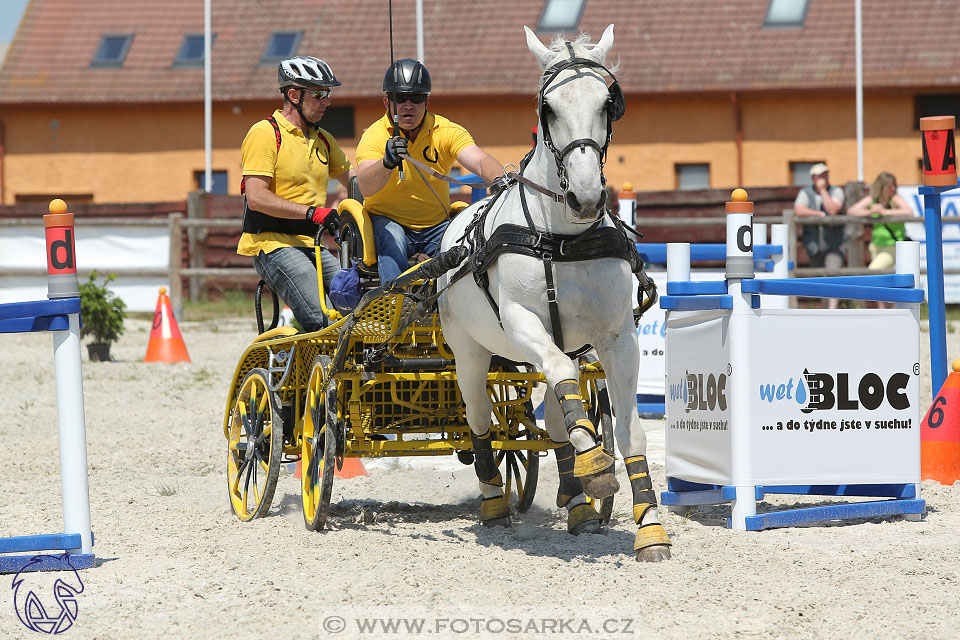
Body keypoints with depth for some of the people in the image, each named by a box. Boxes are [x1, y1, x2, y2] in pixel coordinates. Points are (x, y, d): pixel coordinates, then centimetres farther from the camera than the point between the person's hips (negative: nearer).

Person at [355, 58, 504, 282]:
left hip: (436, 226, 2)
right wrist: (387, 163, -51)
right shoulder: (374, 136, -10)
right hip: (387, 220, -2)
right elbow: (366, 187, -28)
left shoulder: (446, 132, -4)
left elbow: (479, 160, -20)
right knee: (392, 243, -34)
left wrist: (500, 180, -45)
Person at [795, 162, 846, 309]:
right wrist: (821, 214, -17)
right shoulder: (806, 192, 3)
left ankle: (832, 310, -27)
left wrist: (823, 191, -17)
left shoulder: (836, 191, -2)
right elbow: (799, 210, -14)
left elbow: (833, 210, -19)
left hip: (833, 243, -3)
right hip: (814, 244, 3)